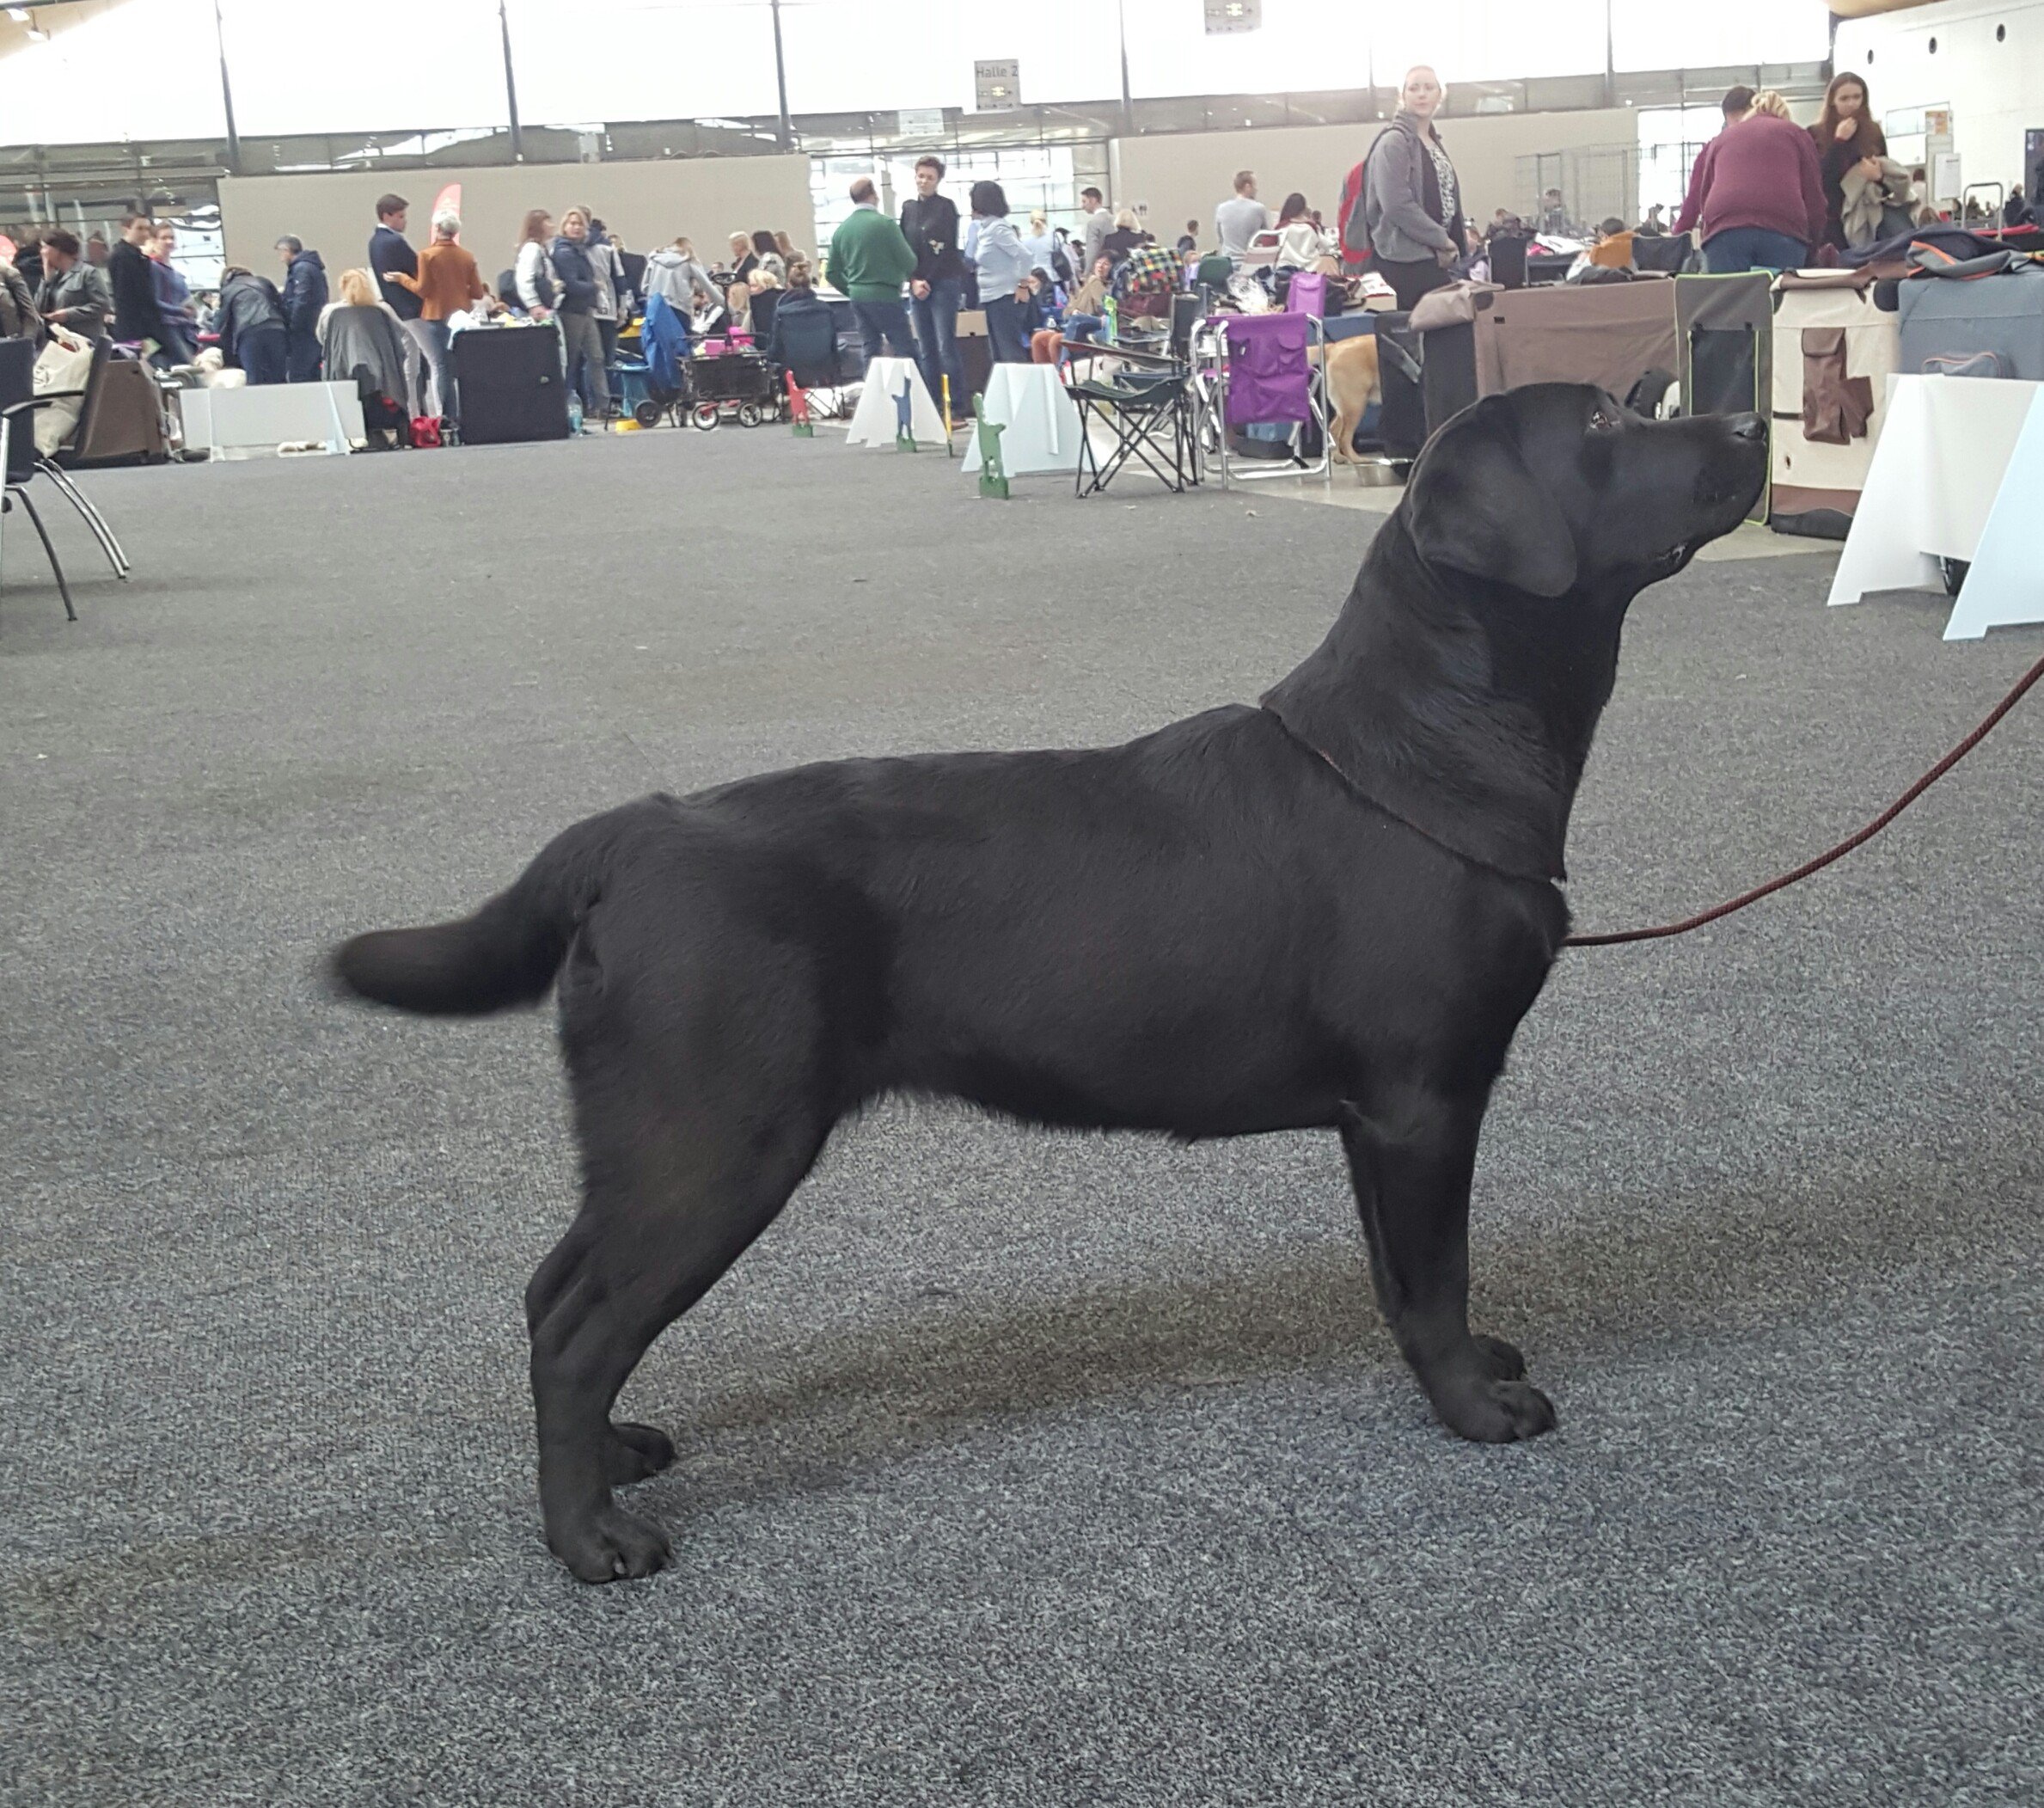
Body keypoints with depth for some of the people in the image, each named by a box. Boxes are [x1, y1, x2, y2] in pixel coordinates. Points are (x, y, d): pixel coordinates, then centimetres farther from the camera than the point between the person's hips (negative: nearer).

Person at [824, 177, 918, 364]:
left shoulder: (842, 230, 6)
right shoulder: (884, 224, -12)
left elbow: (831, 273, 12)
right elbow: (909, 263, -11)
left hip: (858, 299, 7)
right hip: (884, 296, -7)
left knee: (871, 350, 12)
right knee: (905, 351, -5)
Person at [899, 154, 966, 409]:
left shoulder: (946, 206, -2)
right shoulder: (908, 207, 13)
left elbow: (947, 247, -8)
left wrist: (927, 280, -9)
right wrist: (913, 281, -3)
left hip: (944, 284, -5)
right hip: (917, 286, 5)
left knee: (946, 347, -11)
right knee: (925, 351, 5)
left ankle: (957, 406, -9)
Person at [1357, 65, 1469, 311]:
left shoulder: (1435, 143, 20)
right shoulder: (1393, 143, -9)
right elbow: (1397, 205, -18)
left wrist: (1455, 241, 10)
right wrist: (1441, 240, -14)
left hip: (1436, 255, 9)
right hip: (1406, 258, -9)